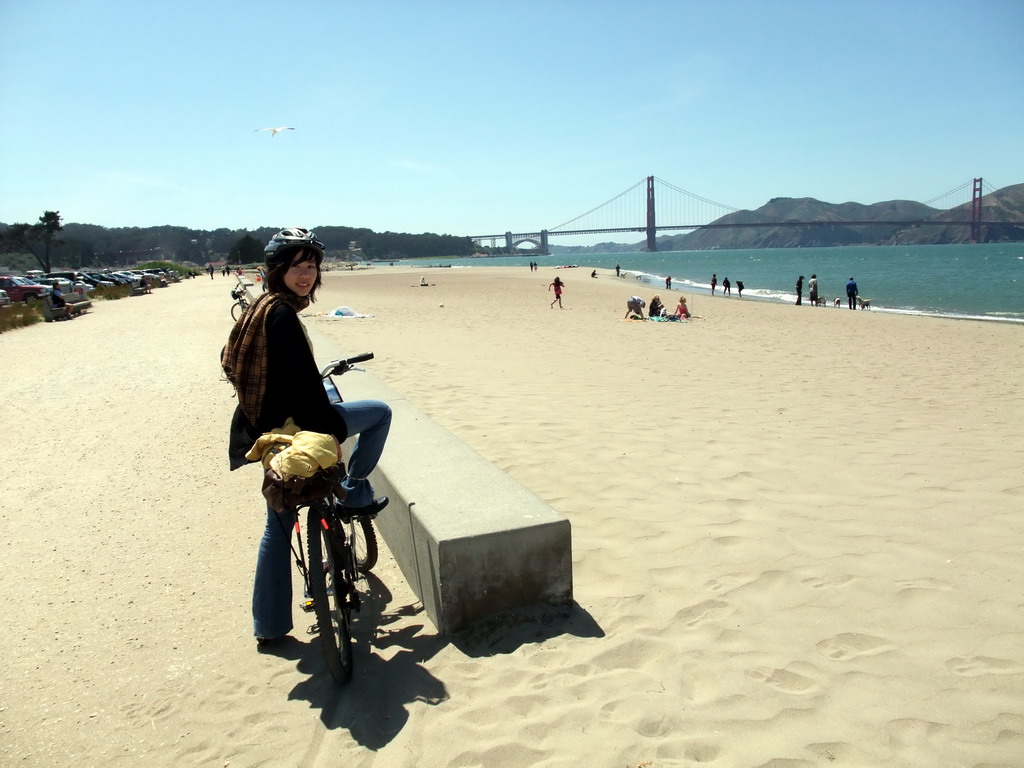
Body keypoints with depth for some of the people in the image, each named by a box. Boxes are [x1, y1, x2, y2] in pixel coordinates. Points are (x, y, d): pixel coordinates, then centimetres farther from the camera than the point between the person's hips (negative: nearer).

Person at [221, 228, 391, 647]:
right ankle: (354, 493, 13)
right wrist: (334, 430, -17)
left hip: (265, 430, 10)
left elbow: (232, 365, 22)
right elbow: (302, 383, -23)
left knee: (278, 526, 19)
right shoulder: (282, 314, -18)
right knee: (379, 411, 6)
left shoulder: (259, 308, 11)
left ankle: (269, 625, 28)